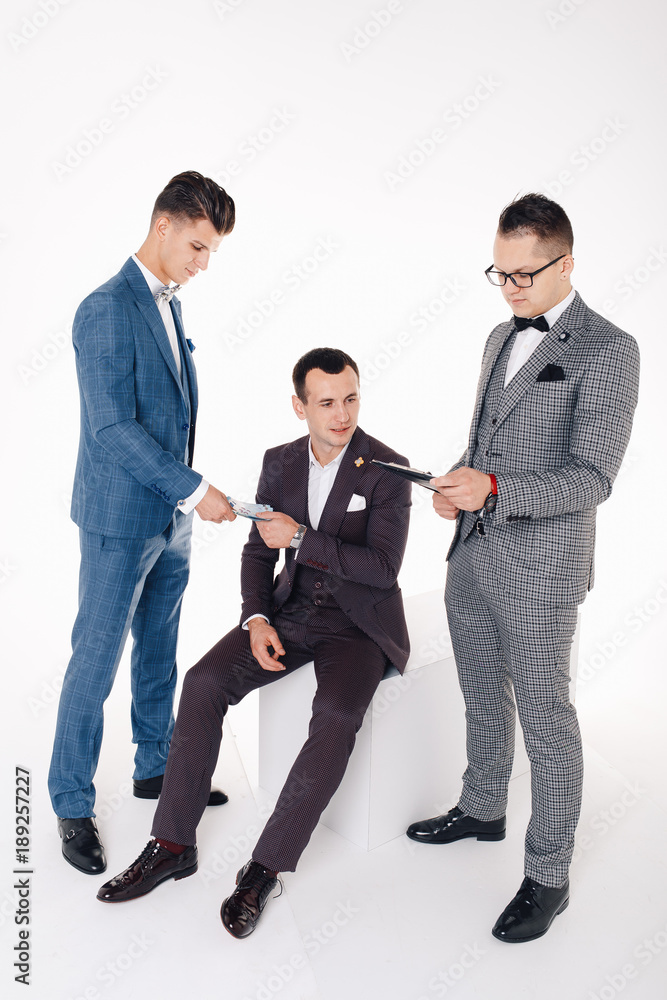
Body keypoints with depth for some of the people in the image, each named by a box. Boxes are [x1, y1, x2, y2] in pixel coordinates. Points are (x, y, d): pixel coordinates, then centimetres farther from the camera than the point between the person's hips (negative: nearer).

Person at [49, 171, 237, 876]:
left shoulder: (168, 304, 12)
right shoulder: (107, 310, -16)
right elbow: (113, 426, -22)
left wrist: (182, 497, 15)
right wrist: (195, 490, -22)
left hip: (169, 515, 8)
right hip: (120, 519, -8)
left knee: (159, 651, 18)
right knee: (96, 662, 3)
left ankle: (156, 766, 35)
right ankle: (72, 805, 19)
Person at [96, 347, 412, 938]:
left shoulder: (387, 470, -11)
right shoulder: (280, 463, 4)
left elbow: (382, 568, -18)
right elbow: (259, 551, 9)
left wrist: (299, 537, -19)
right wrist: (257, 620, -7)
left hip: (359, 623, -4)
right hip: (292, 610, 4)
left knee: (337, 715, -32)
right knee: (203, 683, -16)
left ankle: (267, 866, -16)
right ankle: (173, 845, -3)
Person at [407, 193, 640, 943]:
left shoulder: (608, 352, -12)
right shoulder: (502, 338, 12)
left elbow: (592, 477, -19)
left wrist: (493, 488, -30)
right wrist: (457, 481, -1)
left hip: (539, 569, -7)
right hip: (472, 553, 8)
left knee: (545, 720, 5)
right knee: (482, 697, 22)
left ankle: (548, 877, 22)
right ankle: (482, 810, 44)